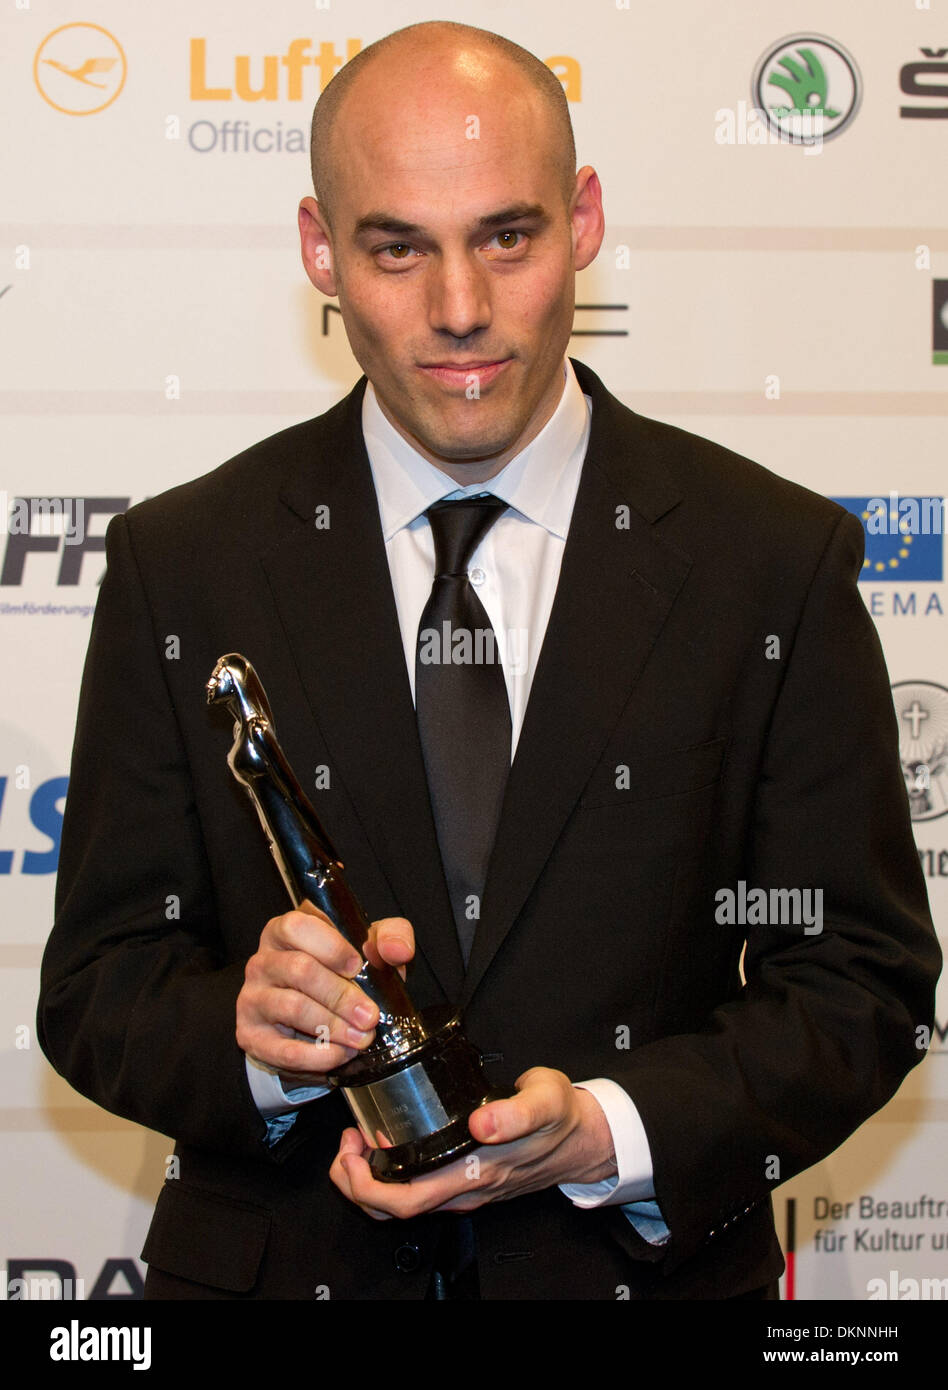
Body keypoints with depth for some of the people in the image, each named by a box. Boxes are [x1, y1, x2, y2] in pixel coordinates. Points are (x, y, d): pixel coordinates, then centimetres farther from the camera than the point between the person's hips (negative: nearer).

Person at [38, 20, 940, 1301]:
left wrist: (609, 1132, -20)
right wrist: (251, 1028, -24)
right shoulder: (182, 567, -5)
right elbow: (97, 986, -3)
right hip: (279, 1265, 0)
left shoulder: (774, 562, -7)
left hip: (648, 1267, 0)